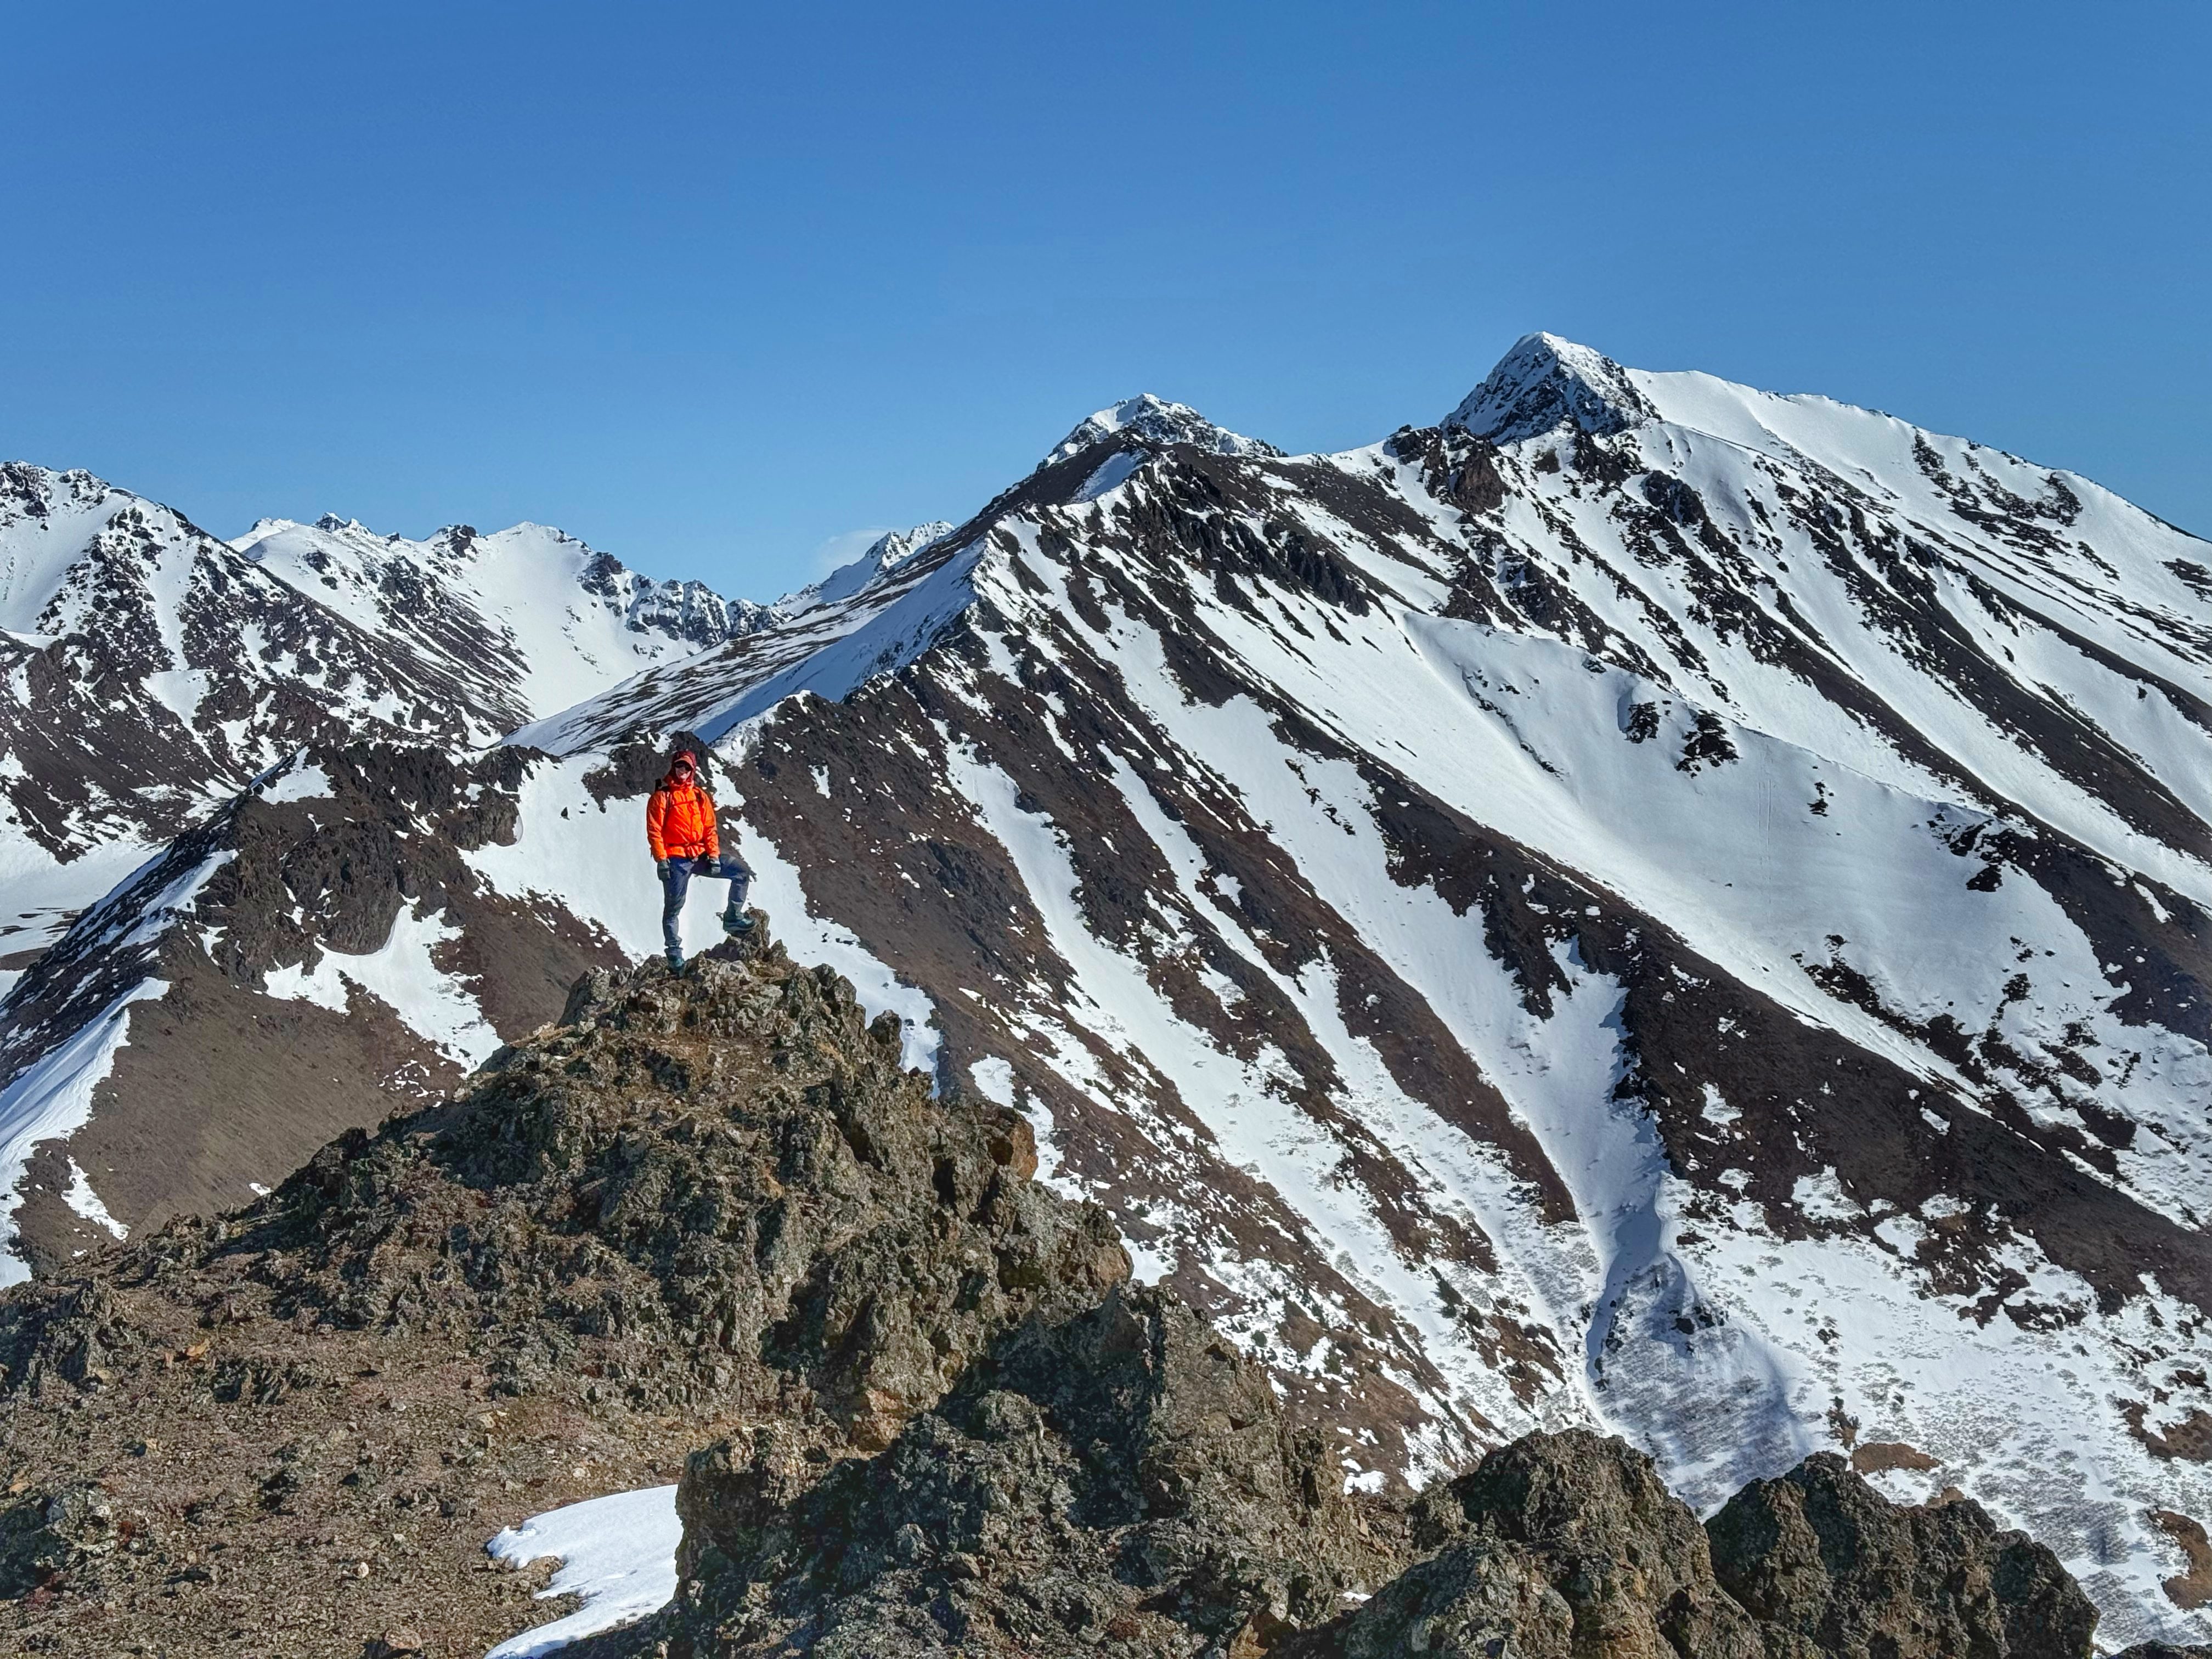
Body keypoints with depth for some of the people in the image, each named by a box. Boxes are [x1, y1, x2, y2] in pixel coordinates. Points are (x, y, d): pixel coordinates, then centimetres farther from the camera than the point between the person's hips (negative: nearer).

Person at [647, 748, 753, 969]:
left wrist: (714, 856, -2)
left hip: (701, 855, 5)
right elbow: (654, 831, -8)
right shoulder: (662, 796, -3)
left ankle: (732, 918, 6)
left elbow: (710, 828, 8)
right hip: (676, 859, -5)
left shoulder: (700, 796, 10)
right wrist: (661, 860, -16)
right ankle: (675, 953, 6)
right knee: (674, 907, -1)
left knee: (742, 874, -3)